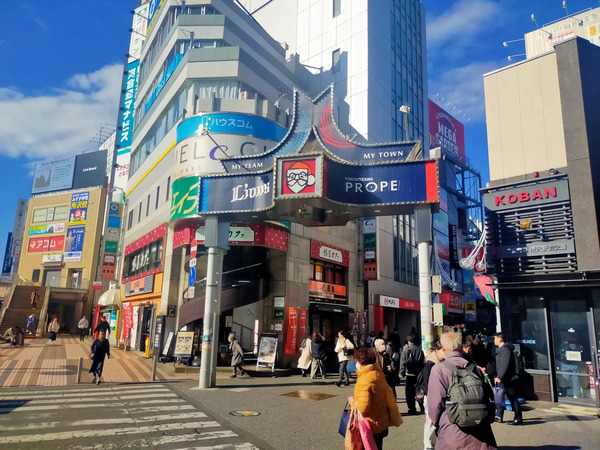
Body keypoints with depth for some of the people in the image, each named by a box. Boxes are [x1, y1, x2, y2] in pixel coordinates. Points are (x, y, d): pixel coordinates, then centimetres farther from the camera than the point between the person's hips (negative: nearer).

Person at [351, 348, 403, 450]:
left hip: (371, 426, -8)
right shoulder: (378, 373, 1)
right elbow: (388, 394, 11)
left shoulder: (364, 380, -25)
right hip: (382, 423, 8)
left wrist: (353, 401, -13)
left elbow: (363, 407, -31)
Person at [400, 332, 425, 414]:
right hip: (419, 374, 4)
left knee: (409, 392, 5)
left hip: (410, 374, -4)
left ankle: (412, 409, 5)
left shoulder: (406, 349, -8)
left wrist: (402, 372, -1)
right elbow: (423, 362, 7)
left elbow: (403, 362, -9)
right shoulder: (419, 349, 3)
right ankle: (422, 407, 19)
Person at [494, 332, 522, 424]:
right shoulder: (501, 349, 14)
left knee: (513, 398, -1)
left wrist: (499, 377, -22)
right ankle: (499, 416, 18)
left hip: (508, 379, -10)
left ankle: (518, 418, 8)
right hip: (502, 379, 10)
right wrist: (498, 377, 17)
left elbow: (505, 365, -23)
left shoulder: (505, 349, -17)